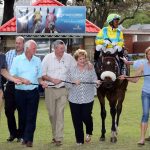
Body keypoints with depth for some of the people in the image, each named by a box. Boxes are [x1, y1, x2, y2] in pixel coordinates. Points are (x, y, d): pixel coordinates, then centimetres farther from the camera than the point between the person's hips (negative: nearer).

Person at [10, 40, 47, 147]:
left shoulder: (37, 60, 7)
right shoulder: (17, 59, 0)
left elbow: (39, 76, 12)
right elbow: (12, 75, -4)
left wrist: (42, 82, -8)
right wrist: (22, 79, -19)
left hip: (33, 92, 1)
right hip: (20, 92, -1)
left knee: (31, 117, -4)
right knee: (22, 116, 6)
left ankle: (29, 139, -2)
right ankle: (23, 136, 19)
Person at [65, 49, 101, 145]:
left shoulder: (90, 69, 3)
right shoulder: (71, 70, 5)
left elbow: (94, 81, -1)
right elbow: (67, 84, 2)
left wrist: (97, 82, -23)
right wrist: (73, 82, -16)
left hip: (88, 99, -1)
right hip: (74, 99, 1)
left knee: (86, 117, -1)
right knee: (77, 120, 2)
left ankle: (89, 132, 32)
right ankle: (79, 140, 14)